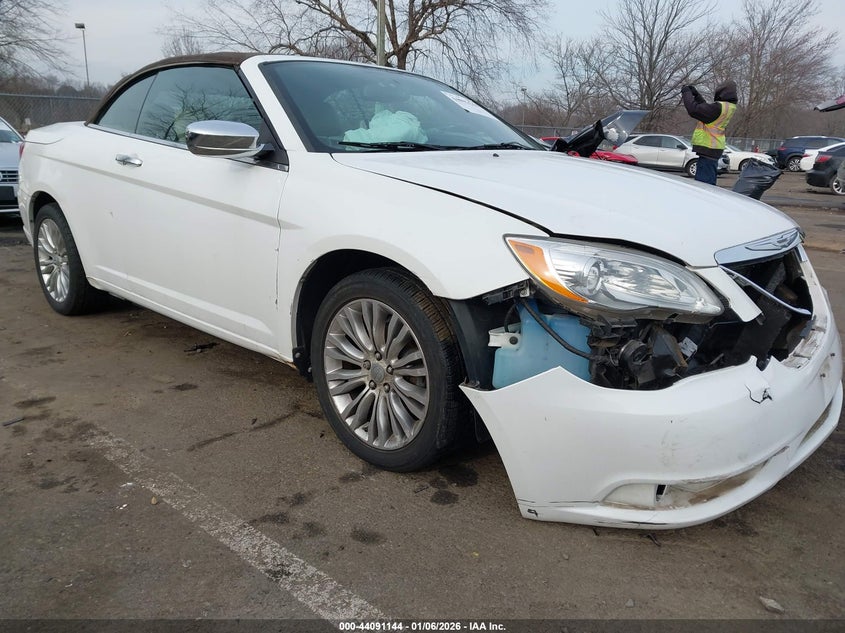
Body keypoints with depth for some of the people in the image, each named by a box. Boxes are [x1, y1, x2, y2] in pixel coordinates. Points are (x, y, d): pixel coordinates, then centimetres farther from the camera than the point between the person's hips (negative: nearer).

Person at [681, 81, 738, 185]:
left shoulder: (719, 107, -19)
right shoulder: (727, 107, 12)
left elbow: (693, 109, -20)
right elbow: (705, 108, 23)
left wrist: (686, 93, -7)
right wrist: (696, 94, 16)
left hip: (708, 150, -10)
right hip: (712, 149, 11)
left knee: (702, 182, -13)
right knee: (709, 183, 17)